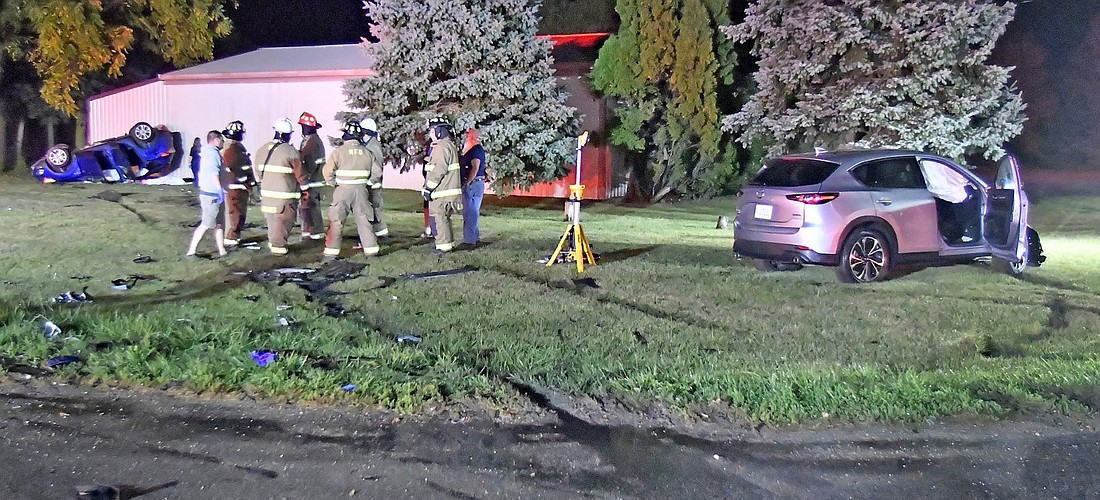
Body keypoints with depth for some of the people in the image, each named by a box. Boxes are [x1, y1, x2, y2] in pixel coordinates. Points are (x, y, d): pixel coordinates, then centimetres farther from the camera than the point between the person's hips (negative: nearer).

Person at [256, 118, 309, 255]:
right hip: (285, 196, -7)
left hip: (266, 193, 7)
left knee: (271, 219, 19)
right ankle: (278, 247, 4)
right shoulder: (290, 151, -14)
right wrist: (305, 189, 4)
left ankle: (272, 242, 30)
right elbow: (300, 172, -9)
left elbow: (259, 171, 15)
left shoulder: (262, 150, 7)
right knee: (283, 221, 1)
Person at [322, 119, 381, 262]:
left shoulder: (339, 151, -9)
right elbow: (377, 171, 5)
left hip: (343, 190, -3)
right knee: (364, 219, 12)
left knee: (336, 221, 2)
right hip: (362, 190, 3)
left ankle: (331, 252, 0)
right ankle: (371, 249, 15)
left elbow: (328, 171, -11)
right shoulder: (367, 152, 1)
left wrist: (333, 182, 6)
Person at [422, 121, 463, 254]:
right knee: (444, 218, 17)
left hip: (441, 192, -10)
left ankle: (443, 245, -4)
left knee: (440, 218, -6)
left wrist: (429, 187, -17)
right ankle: (449, 243, 23)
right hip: (448, 190, 10)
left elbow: (439, 170, -22)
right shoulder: (450, 145, 19)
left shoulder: (441, 146, -14)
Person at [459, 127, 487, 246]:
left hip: (473, 184, -10)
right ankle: (475, 237, 24)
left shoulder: (476, 150, -15)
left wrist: (467, 183, -20)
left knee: (470, 212, -6)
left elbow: (475, 168, -23)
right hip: (473, 184, 10)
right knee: (473, 212, 16)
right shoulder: (472, 149, 16)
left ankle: (470, 239, -4)